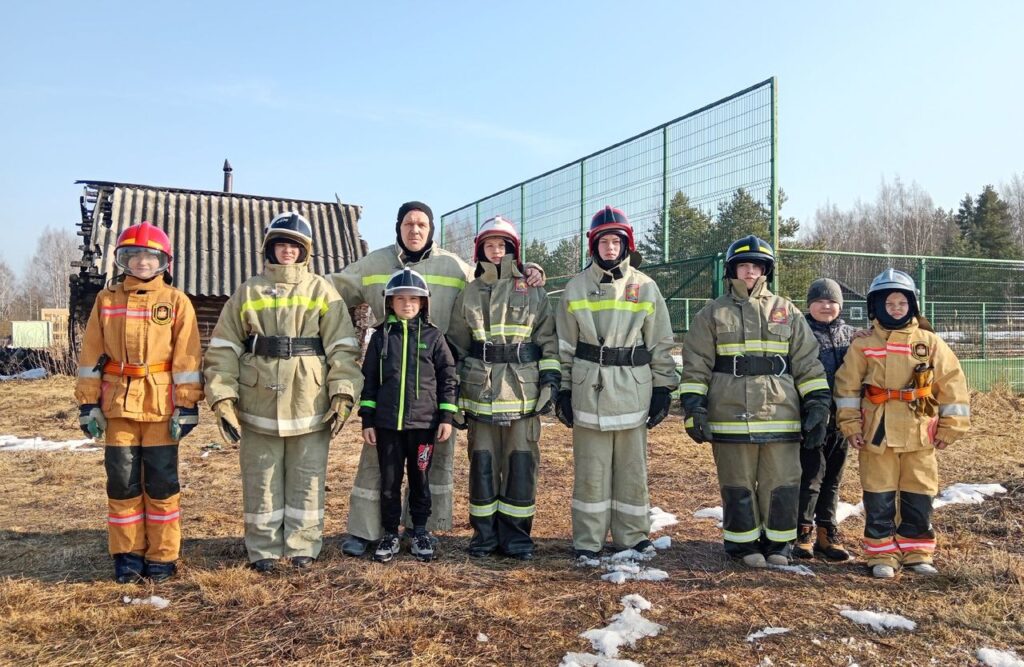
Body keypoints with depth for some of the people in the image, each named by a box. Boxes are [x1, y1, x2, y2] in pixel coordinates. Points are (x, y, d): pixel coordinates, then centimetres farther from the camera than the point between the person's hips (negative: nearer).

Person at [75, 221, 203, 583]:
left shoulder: (176, 301, 1)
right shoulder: (106, 299, 7)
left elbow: (186, 358, -2)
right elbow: (91, 355, 7)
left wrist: (187, 405, -7)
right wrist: (88, 403, 2)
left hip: (161, 404, -2)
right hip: (118, 402, 2)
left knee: (161, 482, 3)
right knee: (122, 482, 7)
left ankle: (162, 556, 15)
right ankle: (127, 554, 21)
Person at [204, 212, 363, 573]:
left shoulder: (321, 290, 4)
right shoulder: (247, 292, 7)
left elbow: (342, 347, -1)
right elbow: (223, 348, 4)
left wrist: (343, 394, -10)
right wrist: (222, 397, -5)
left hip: (310, 406, -1)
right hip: (258, 405, 1)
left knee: (307, 480, 8)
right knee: (261, 482, 9)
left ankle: (302, 548, 20)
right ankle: (264, 550, 22)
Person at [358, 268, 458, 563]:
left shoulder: (433, 336, 1)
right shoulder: (381, 336, 4)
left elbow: (448, 376, 2)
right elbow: (369, 379, 6)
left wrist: (447, 416, -2)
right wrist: (367, 420, 3)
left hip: (423, 422, -1)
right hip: (387, 423, 1)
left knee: (420, 479, 10)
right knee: (389, 480, 8)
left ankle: (420, 532, 23)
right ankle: (390, 534, 22)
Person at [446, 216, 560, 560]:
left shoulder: (534, 293, 6)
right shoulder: (469, 295, 9)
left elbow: (549, 340, 5)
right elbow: (456, 347, 11)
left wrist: (551, 380, -5)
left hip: (524, 392, -1)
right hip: (480, 393, 1)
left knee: (522, 462, 2)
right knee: (483, 462, 6)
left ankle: (516, 533, 13)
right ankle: (484, 533, 17)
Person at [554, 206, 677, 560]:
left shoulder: (645, 287, 5)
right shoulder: (576, 288, 5)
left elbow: (661, 344, 7)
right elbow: (564, 346, 6)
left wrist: (663, 388, 2)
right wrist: (563, 390, 2)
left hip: (633, 389, 1)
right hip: (589, 388, 0)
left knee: (633, 467, 8)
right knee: (591, 468, 4)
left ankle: (633, 534, 21)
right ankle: (588, 540, 13)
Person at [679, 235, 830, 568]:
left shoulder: (787, 312, 11)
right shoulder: (713, 314, 6)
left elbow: (807, 363, 10)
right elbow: (695, 366, 4)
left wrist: (818, 405, 2)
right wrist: (693, 408, -5)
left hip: (781, 416, 2)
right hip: (731, 416, -1)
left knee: (782, 484, 6)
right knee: (738, 485, 6)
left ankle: (778, 542, 24)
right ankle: (744, 544, 22)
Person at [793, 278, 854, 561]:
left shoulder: (851, 335, 13)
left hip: (841, 419, 5)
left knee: (833, 478, 13)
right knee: (811, 475, -4)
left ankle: (827, 532, 24)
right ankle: (802, 530, 11)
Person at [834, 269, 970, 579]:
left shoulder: (930, 343, 3)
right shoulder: (863, 345, 1)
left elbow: (952, 385, 5)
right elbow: (847, 387, 2)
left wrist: (950, 427, 3)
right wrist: (851, 425, -4)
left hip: (919, 435, 1)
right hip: (877, 434, -1)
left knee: (919, 497, 9)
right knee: (879, 499, 3)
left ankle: (916, 552, 23)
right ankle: (881, 554, 14)